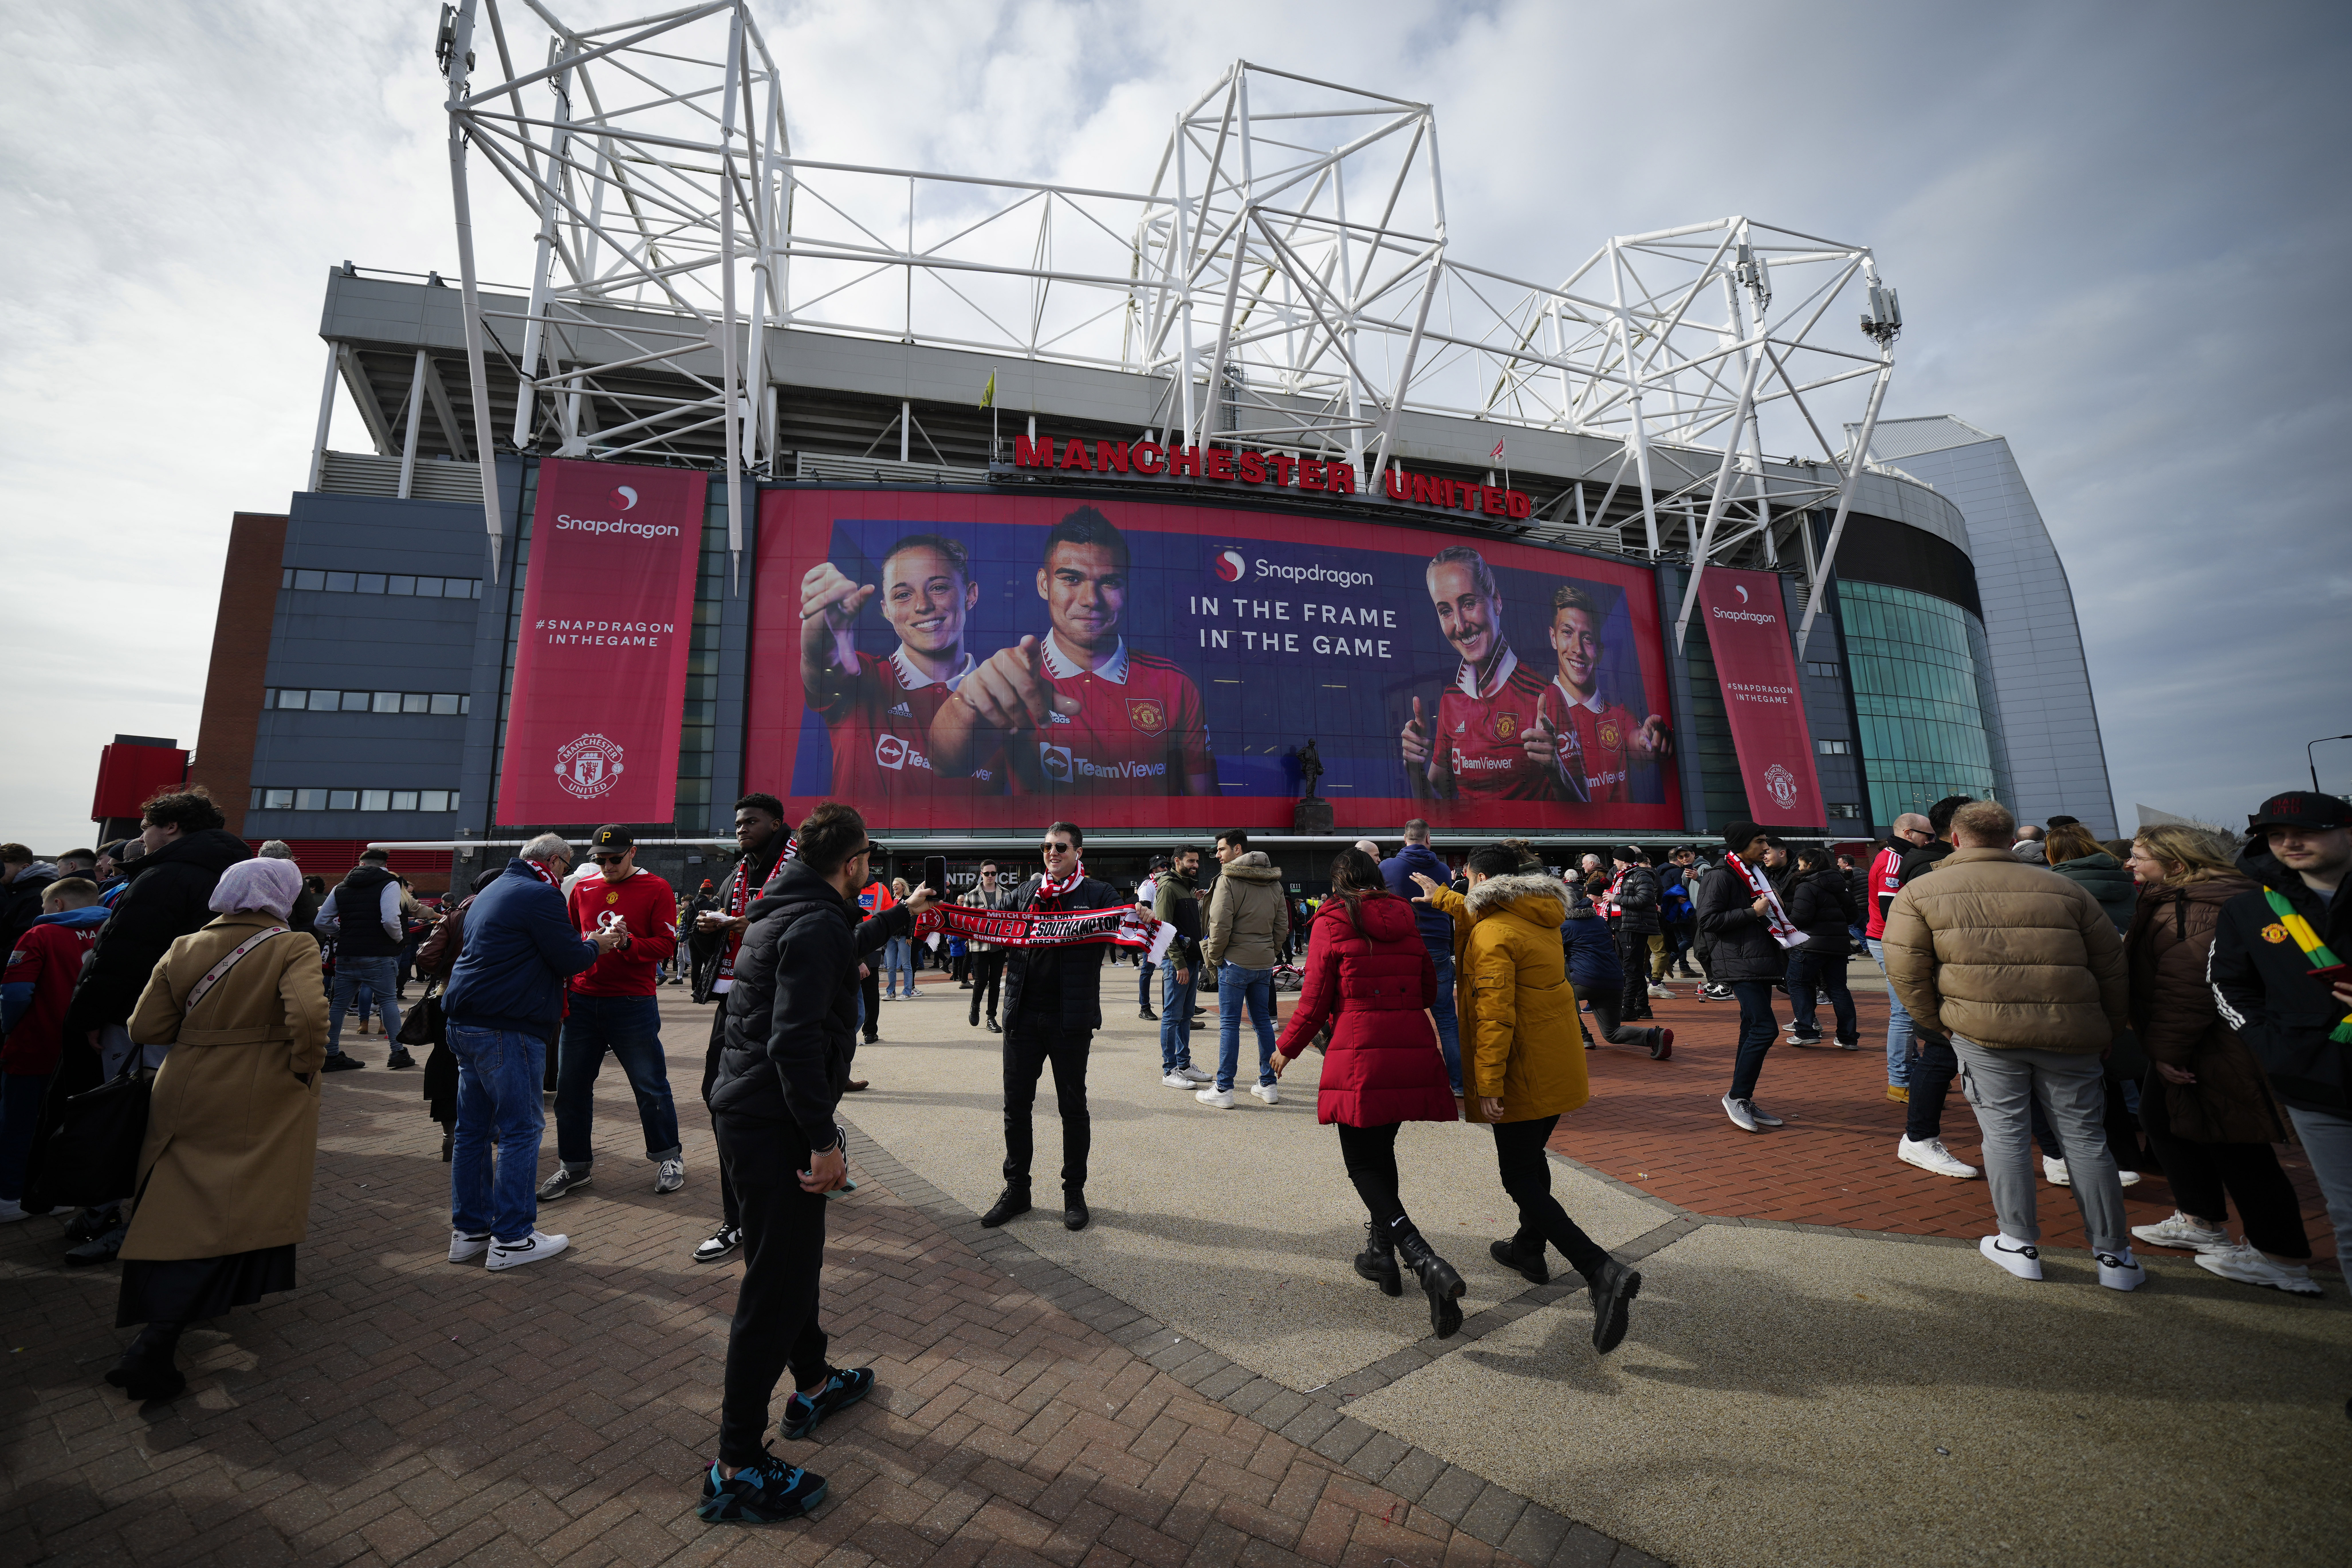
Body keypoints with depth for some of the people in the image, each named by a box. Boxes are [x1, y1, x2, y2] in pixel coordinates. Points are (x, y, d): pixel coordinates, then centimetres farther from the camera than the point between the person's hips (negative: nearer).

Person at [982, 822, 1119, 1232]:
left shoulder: (1098, 895, -1)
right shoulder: (1026, 892, 11)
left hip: (1070, 1020, -4)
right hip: (1023, 1015, 4)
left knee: (1073, 1106, 10)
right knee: (1016, 1104, 12)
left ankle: (1074, 1192, 27)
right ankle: (1016, 1190, 29)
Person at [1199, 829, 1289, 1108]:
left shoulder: (1229, 879, -12)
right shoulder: (1274, 881, 10)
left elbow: (1221, 925, -16)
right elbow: (1283, 925, 12)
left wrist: (1214, 956, -3)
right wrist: (1272, 952, 16)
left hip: (1236, 961, -6)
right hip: (1265, 962, 7)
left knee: (1229, 1024, 0)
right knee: (1263, 1021, 14)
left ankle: (1223, 1090, 5)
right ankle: (1268, 1085, 20)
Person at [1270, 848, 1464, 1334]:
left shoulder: (1331, 922, -4)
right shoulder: (1406, 920, 10)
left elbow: (1316, 1000, -5)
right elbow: (1429, 991, 15)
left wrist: (1287, 1048, 10)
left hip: (1359, 1056, -5)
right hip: (1413, 1052, 6)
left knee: (1363, 1163, 4)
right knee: (1381, 1148, 23)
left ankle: (1427, 1263, -14)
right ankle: (1381, 1251, 32)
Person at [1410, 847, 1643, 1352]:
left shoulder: (1493, 936, -20)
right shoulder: (1540, 917, 6)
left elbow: (1495, 1017, -25)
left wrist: (1488, 1084, -22)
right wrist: (1442, 899, 39)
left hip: (1525, 1075, -9)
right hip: (1560, 1067, 9)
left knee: (1519, 1179, -1)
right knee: (1532, 1157, 25)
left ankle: (1603, 1273, -11)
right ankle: (1530, 1250, 42)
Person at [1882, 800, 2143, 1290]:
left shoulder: (1919, 892, 0)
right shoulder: (2064, 890, 10)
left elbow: (1906, 971, -5)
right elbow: (2112, 968, 13)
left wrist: (1936, 1024, 8)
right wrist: (2110, 1031, 21)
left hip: (1982, 1031, -2)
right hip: (2068, 1032, 3)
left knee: (2005, 1133, 8)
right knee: (2085, 1136, 12)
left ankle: (2018, 1244, 18)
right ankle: (2114, 1256, 22)